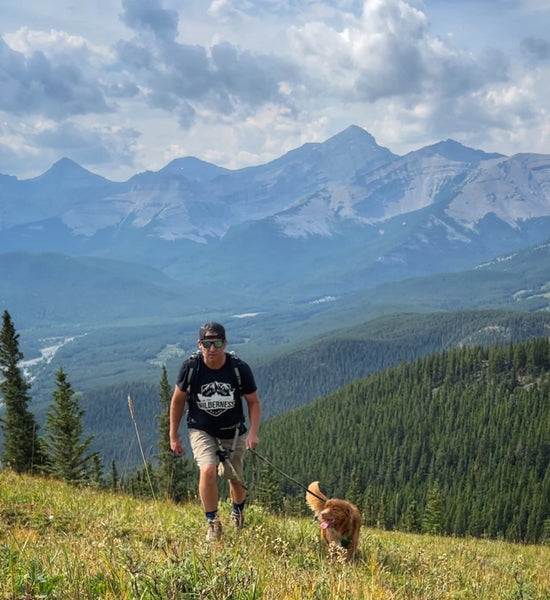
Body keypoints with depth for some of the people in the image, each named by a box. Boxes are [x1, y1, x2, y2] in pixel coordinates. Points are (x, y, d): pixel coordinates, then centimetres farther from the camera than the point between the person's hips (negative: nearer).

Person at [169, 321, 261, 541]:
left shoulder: (240, 369, -16)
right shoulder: (190, 367, -16)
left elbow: (254, 402, -4)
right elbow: (177, 401, -1)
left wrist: (253, 432, -18)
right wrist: (173, 436, 1)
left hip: (233, 432, 1)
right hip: (201, 430, -1)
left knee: (235, 478, 9)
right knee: (208, 470, -24)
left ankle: (238, 511, 43)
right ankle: (212, 523, -6)